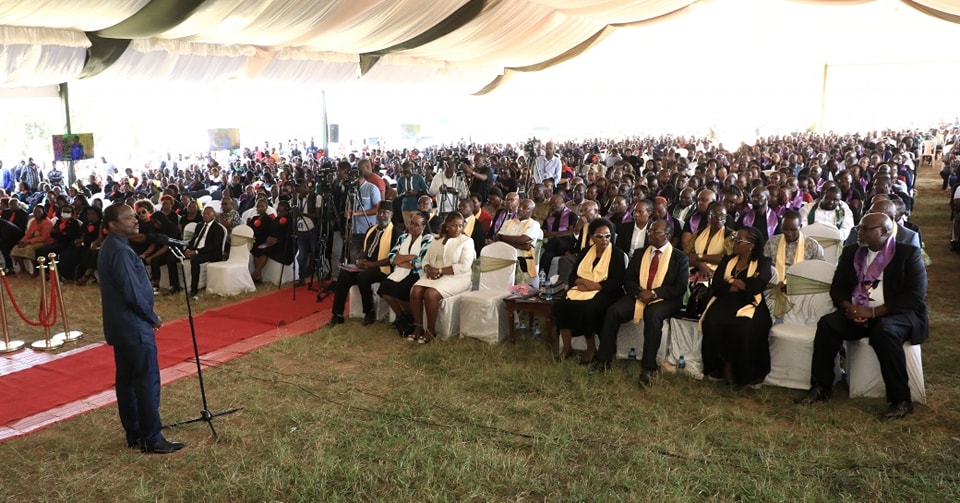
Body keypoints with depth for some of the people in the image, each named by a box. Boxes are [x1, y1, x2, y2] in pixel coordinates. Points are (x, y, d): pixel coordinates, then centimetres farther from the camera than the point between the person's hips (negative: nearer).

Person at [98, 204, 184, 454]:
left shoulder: (110, 247, 12)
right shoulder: (119, 250, -20)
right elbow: (132, 292, -23)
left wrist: (148, 316, 14)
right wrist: (153, 317, -9)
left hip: (121, 325, 10)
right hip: (134, 326, -10)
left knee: (127, 380, 13)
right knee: (148, 381, -4)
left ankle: (134, 434, 22)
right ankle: (151, 439, 2)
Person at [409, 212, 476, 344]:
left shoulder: (467, 241, -2)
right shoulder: (437, 240, 16)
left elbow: (464, 266, -13)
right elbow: (426, 260, 14)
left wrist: (440, 270, -16)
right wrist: (429, 269, -11)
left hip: (455, 278, -5)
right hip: (434, 276, 6)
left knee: (430, 294, -31)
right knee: (415, 291, -22)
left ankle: (430, 330, -15)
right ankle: (418, 327, -10)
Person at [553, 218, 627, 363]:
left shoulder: (617, 254, 0)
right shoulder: (585, 252, 15)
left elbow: (617, 283, -9)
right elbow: (572, 276, 12)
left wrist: (594, 285, -17)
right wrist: (581, 282, -11)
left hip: (604, 293, -4)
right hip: (582, 290, 5)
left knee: (586, 308, -34)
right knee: (561, 305, -24)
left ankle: (591, 348, -14)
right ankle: (567, 347, -13)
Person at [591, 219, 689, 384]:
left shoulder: (680, 258, 0)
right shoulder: (639, 253, 13)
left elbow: (680, 288, -8)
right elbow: (627, 279, 10)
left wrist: (654, 293, -20)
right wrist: (639, 292, -13)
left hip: (664, 300, -4)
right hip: (638, 296, 4)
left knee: (653, 315, -38)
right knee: (613, 311, -23)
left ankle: (648, 368, -32)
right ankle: (604, 359, -16)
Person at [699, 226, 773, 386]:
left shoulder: (763, 263, 8)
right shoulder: (727, 260, 18)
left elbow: (757, 286, -12)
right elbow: (716, 286, 4)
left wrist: (731, 280, 0)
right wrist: (743, 285, -6)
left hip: (749, 305, -3)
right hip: (725, 303, 3)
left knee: (745, 328, -35)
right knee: (711, 323, -29)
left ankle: (742, 373, -15)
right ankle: (723, 365, -11)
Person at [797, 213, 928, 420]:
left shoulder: (908, 253, -5)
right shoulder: (851, 252, 11)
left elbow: (915, 296, -14)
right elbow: (837, 287, 12)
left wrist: (873, 312, -23)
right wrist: (848, 306, -12)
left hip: (898, 314, -5)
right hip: (856, 313, 5)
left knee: (884, 331, -37)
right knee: (827, 324, -22)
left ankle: (901, 399, -24)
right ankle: (820, 387, -13)